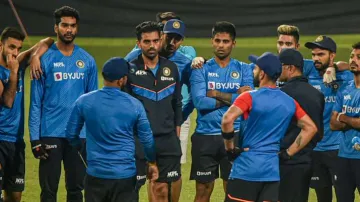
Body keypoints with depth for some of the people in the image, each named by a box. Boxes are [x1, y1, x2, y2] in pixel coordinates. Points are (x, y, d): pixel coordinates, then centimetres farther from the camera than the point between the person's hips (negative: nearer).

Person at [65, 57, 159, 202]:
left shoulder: (84, 102, -4)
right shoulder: (134, 105, -5)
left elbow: (71, 134, 6)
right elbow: (147, 139, 3)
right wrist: (152, 163, 21)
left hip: (96, 173, 0)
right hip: (125, 174, 0)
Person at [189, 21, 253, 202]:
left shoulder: (243, 70, 6)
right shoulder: (201, 70, 3)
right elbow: (199, 101, -13)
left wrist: (217, 94, -9)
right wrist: (233, 97, -10)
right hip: (205, 136, 0)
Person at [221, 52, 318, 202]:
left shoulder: (250, 97, -8)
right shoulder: (290, 102, 9)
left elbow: (227, 120, -21)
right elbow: (310, 128, 13)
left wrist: (230, 148, -8)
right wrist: (288, 153, 10)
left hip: (247, 168, -5)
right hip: (273, 171, 5)